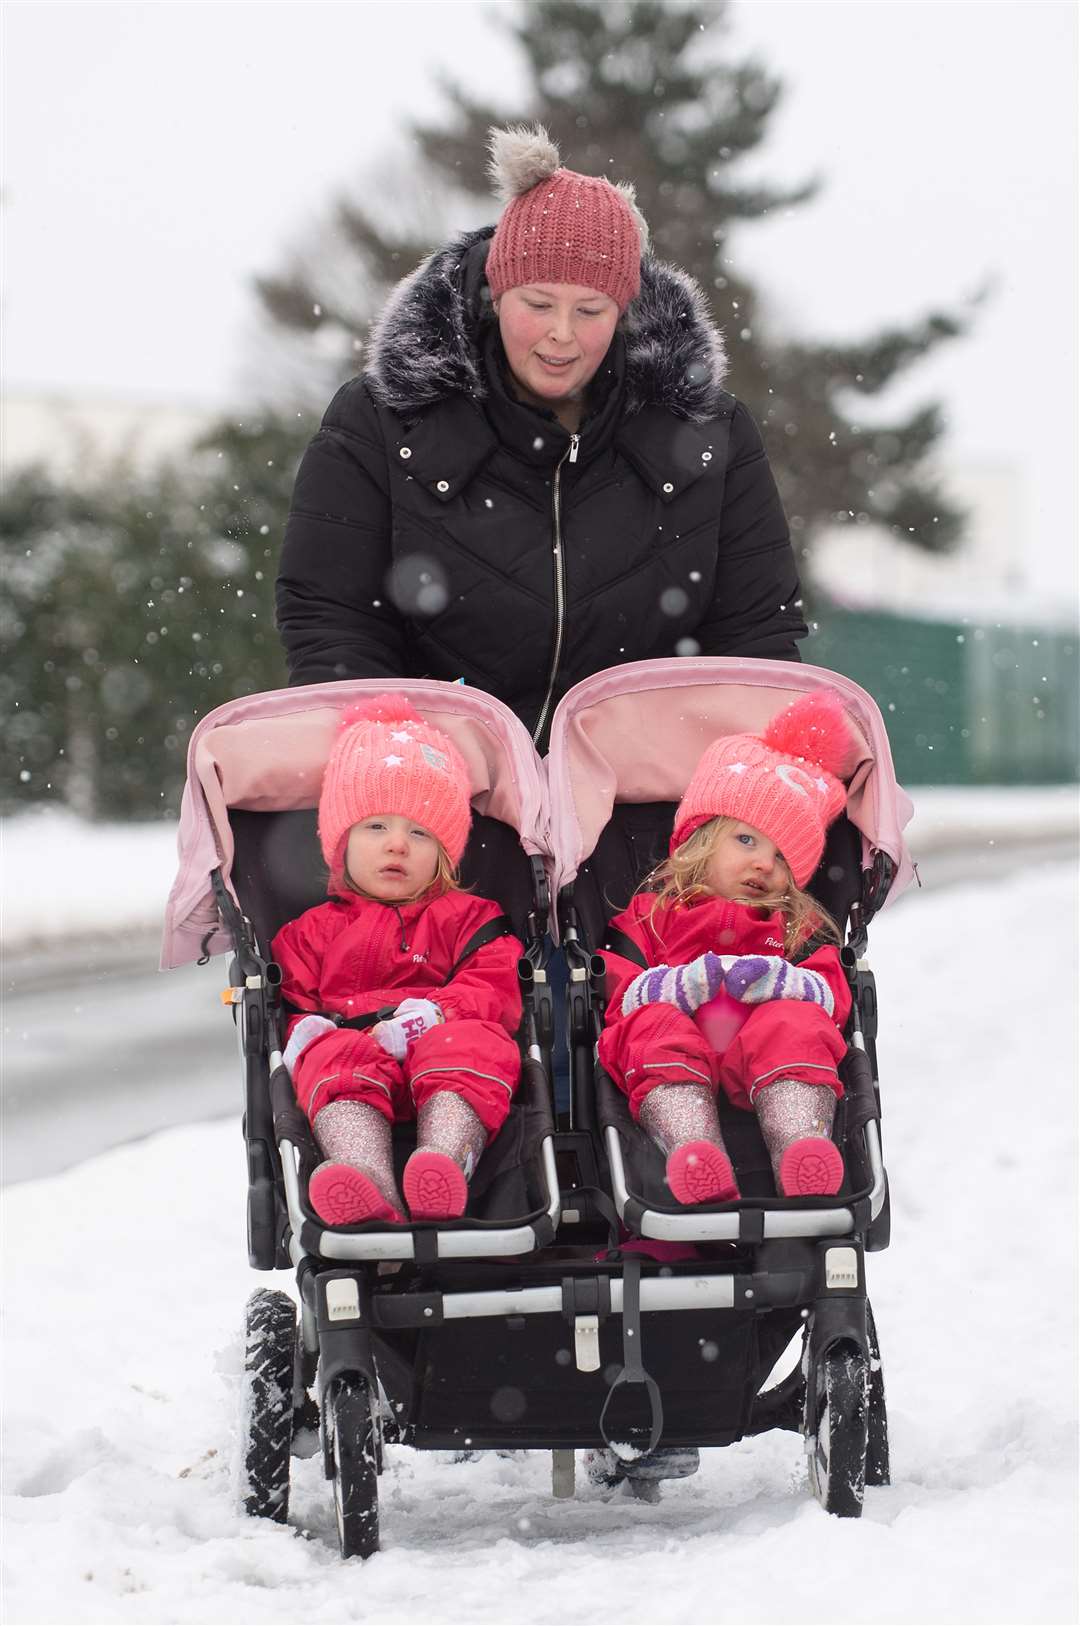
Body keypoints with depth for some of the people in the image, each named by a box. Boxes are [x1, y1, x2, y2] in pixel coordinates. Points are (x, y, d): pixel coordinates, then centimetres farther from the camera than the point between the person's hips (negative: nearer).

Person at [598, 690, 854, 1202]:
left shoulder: (800, 928, 31)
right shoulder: (649, 913, 27)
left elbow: (832, 994, 12)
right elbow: (617, 989, 10)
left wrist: (778, 981, -12)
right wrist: (680, 983, -12)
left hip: (759, 1062, 1)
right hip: (678, 1054, 0)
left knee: (795, 1027, -31)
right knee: (656, 1027, -33)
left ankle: (800, 1148, -57)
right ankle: (693, 1153, -58)